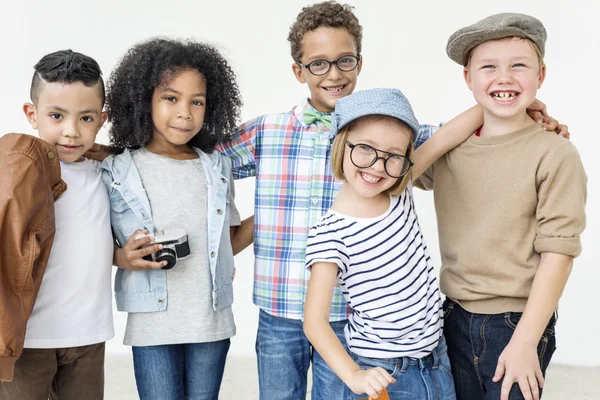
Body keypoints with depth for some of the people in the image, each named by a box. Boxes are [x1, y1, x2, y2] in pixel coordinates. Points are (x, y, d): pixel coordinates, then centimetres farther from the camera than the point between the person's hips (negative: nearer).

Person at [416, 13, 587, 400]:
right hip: (454, 320, 4)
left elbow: (558, 253, -13)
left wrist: (525, 341, -15)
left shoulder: (556, 155, -12)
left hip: (517, 324, -4)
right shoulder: (448, 146, 1)